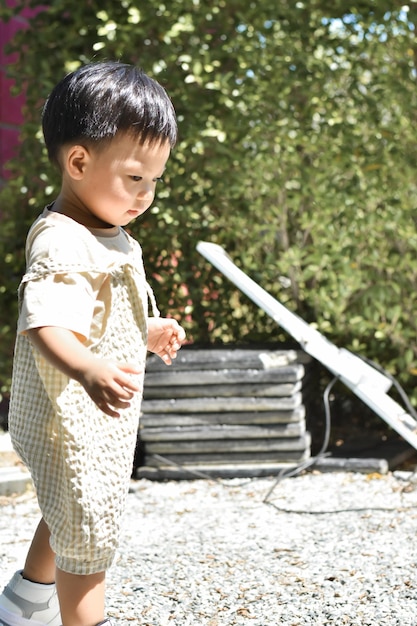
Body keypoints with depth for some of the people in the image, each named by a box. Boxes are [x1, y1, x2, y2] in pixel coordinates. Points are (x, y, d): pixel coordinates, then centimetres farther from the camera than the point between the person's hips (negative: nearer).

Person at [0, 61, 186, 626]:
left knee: (68, 517, 28)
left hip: (99, 422, 11)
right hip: (71, 422, -11)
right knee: (87, 535, 0)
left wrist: (149, 333, 31)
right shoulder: (63, 245, -26)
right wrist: (89, 371, -57)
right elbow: (47, 327, -41)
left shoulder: (110, 238, 8)